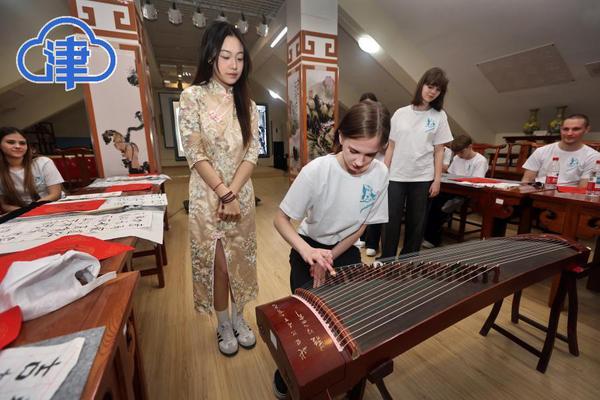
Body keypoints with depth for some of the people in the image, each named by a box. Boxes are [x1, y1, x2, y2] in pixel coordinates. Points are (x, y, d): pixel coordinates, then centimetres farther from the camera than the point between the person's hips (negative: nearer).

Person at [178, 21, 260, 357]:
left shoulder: (247, 103, 6)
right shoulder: (193, 96, -5)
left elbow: (252, 153, -2)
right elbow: (195, 154, -11)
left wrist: (233, 194, -12)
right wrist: (223, 193, -16)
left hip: (242, 196, 4)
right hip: (208, 196, -3)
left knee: (240, 260, 13)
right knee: (218, 264, 7)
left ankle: (239, 318, 36)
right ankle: (224, 325, 31)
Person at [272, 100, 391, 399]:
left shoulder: (380, 174, -17)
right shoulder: (316, 170, -28)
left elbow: (361, 226, -7)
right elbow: (281, 219, -21)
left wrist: (330, 259, -16)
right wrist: (308, 252, -38)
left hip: (345, 250, 3)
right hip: (309, 248, -2)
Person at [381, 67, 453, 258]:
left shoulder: (439, 116, 4)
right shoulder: (401, 113, 5)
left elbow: (439, 151, 4)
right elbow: (391, 146, 5)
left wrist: (437, 179, -3)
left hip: (423, 178, 0)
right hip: (396, 176, 0)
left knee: (416, 223, 8)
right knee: (391, 221, 1)